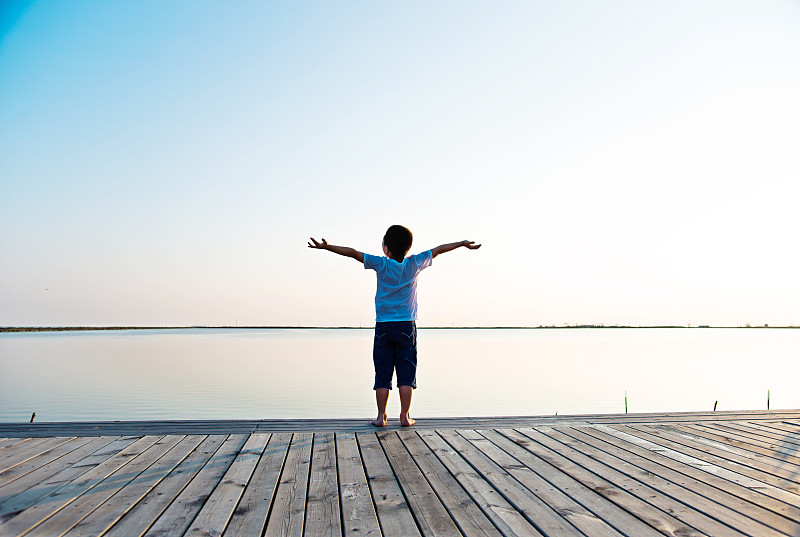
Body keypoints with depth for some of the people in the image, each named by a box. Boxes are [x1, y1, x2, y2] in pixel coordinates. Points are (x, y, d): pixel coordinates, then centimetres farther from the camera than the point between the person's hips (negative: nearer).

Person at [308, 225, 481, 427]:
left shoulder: (381, 265, -5)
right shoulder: (414, 264, -1)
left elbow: (353, 253, -5)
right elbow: (439, 250, 10)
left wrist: (327, 247, 1)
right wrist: (463, 243, 21)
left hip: (383, 327, 0)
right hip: (407, 326, 1)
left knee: (383, 373, 4)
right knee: (406, 372, 5)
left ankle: (381, 417, 5)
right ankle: (405, 416, 5)